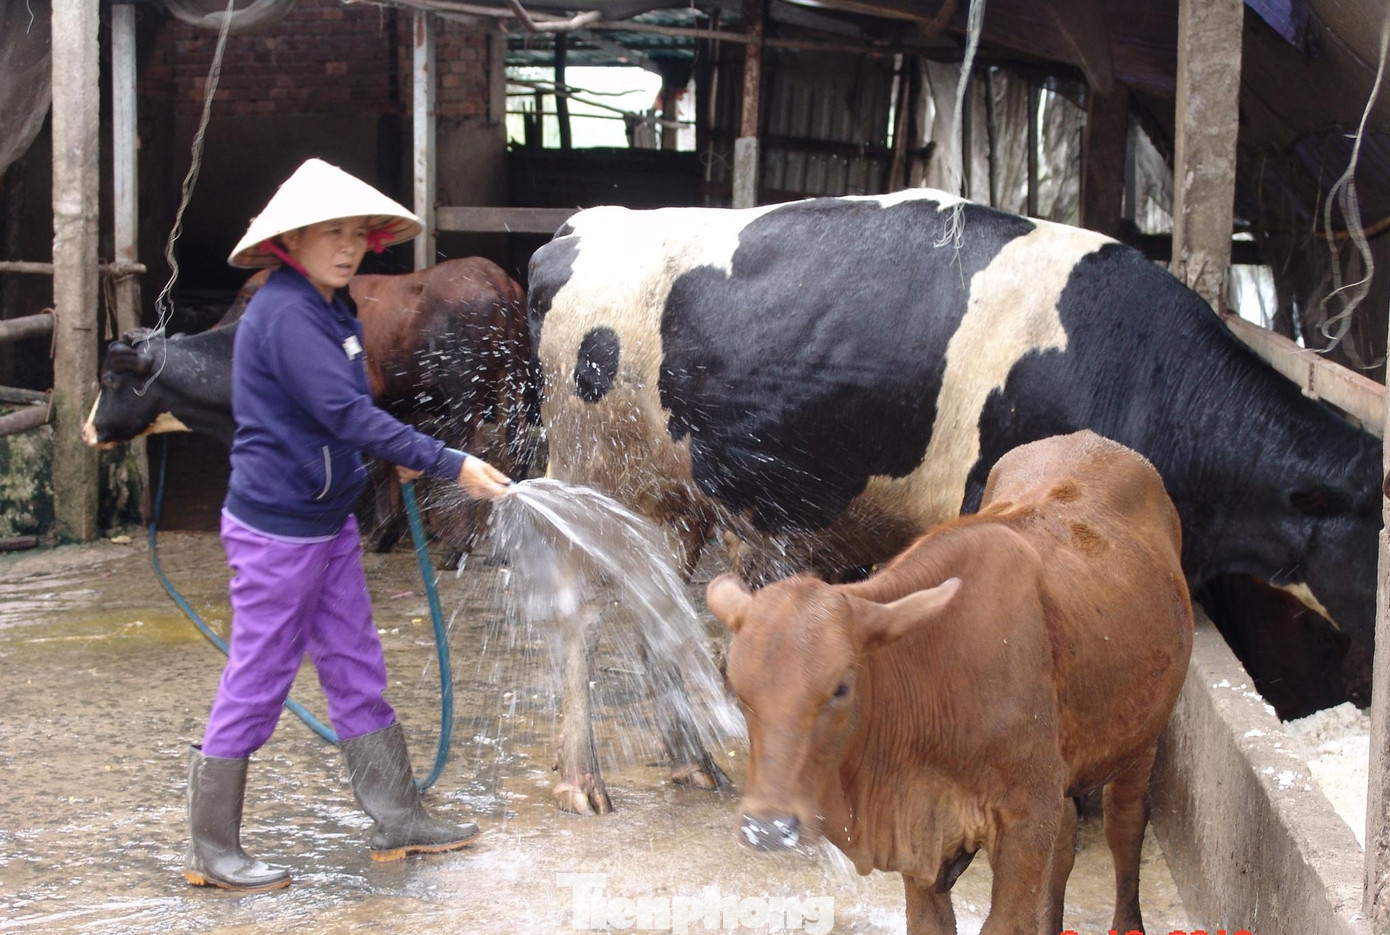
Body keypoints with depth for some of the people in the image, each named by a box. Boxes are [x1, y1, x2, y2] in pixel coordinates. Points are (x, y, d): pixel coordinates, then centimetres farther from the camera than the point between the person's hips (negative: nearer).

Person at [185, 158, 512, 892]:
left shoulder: (329, 310, 10)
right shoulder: (284, 314, -21)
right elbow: (346, 413, -28)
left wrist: (391, 455, 6)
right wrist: (449, 465, -28)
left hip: (327, 522, 9)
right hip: (275, 528, -9)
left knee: (357, 671, 13)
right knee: (255, 685, 0)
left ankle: (397, 822, 22)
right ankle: (211, 852, 12)